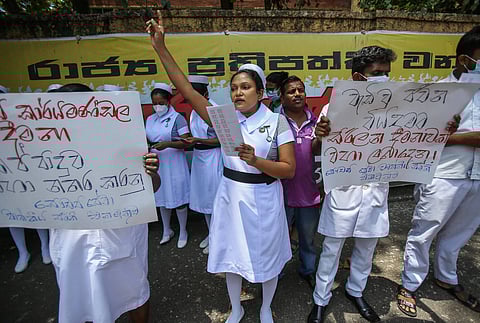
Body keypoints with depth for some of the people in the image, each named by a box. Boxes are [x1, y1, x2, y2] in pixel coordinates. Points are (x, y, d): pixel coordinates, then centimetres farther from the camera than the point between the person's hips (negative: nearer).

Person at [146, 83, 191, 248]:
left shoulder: (177, 118, -8)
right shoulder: (149, 119, 10)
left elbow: (185, 142, -13)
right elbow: (146, 139, 16)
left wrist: (167, 144, -26)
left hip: (174, 163, -5)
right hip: (156, 163, 6)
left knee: (178, 199, 3)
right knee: (162, 197, 15)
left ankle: (183, 232, 24)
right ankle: (167, 230, 35)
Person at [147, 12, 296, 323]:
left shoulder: (277, 121, -9)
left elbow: (289, 170, -13)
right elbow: (187, 90, -8)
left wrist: (255, 160, -28)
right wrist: (161, 48, -12)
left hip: (263, 199, -2)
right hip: (230, 195, 3)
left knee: (266, 255, 17)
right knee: (232, 254, 18)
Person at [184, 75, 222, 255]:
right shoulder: (195, 111, 9)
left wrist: (198, 141, -23)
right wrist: (190, 141, 2)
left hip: (213, 158, -8)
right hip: (199, 157, 8)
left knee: (214, 198, 3)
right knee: (203, 196, 15)